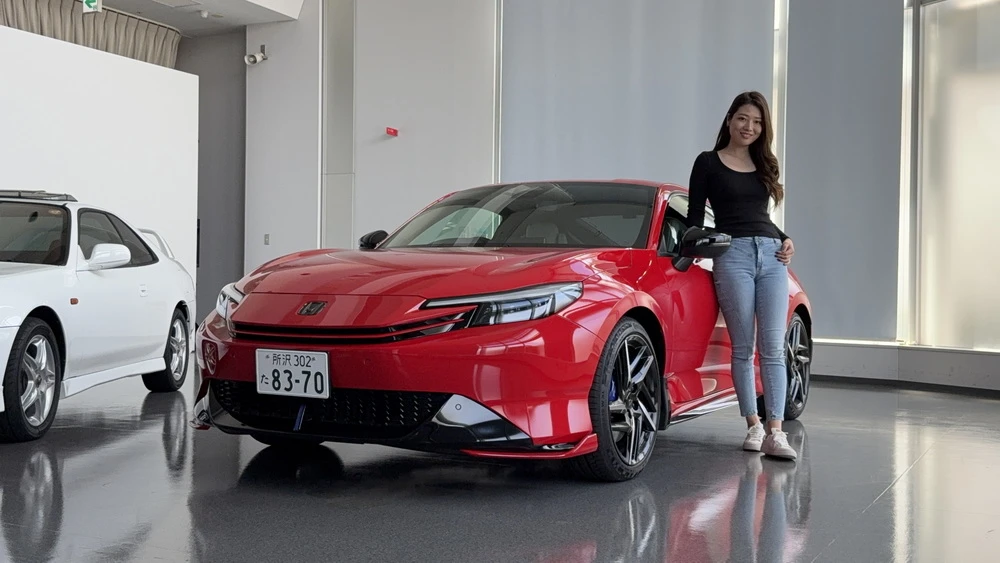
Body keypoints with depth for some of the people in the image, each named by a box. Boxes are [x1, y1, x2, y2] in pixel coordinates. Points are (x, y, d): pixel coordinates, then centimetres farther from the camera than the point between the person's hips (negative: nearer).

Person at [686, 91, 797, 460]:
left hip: (771, 255, 4)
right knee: (743, 348, 0)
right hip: (733, 255, -4)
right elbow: (695, 216, 4)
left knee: (772, 347, -5)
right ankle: (753, 426, 10)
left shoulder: (766, 165, 19)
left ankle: (775, 432, -9)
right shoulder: (708, 163, 6)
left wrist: (785, 240, 8)